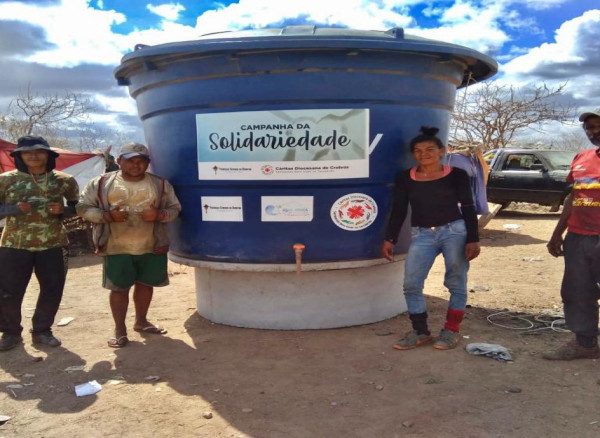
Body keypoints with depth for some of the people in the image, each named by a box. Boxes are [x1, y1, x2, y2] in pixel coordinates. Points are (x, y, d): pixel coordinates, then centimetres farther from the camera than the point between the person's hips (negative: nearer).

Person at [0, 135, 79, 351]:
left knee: (52, 290, 8)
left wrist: (63, 210, -12)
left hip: (53, 244, 1)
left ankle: (42, 330, 27)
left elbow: (77, 207, 10)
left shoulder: (64, 180, 1)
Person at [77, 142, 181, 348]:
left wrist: (159, 215, -17)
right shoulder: (101, 183, -3)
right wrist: (107, 216, -17)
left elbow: (174, 208, 5)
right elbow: (83, 207, 0)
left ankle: (141, 321, 34)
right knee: (119, 287, 4)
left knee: (146, 284, 14)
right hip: (117, 248, -2)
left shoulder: (160, 184, 1)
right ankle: (120, 330, 18)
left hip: (152, 247, 2)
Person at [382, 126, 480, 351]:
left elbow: (468, 208, 0)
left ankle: (451, 331, 19)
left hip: (455, 231, -2)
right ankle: (420, 331, 11)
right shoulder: (404, 178, 4)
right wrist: (389, 239, 2)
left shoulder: (457, 175, -1)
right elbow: (398, 211, 7)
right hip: (421, 235, 2)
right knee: (411, 284, -4)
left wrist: (473, 239, -6)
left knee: (456, 284, 4)